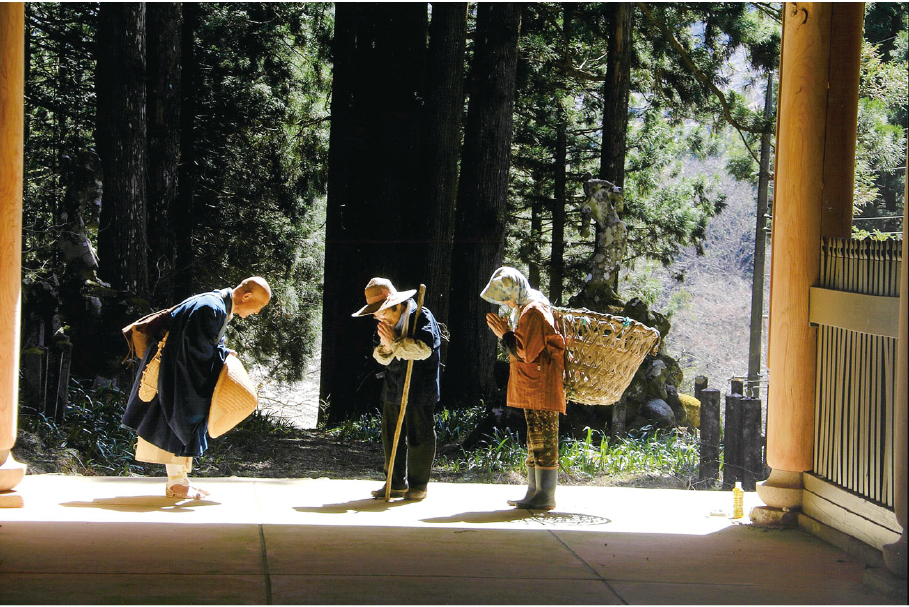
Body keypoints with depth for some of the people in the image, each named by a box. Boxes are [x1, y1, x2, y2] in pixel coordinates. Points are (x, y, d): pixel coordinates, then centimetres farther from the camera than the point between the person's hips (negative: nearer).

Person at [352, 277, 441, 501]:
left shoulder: (421, 317, -12)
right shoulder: (386, 324, 9)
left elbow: (424, 349, -23)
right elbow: (381, 358, 12)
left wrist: (395, 342, -19)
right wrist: (385, 346, -11)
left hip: (419, 390, -7)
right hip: (392, 390, 7)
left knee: (419, 437, -1)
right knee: (391, 436, 9)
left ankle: (418, 485, 10)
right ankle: (396, 483, 19)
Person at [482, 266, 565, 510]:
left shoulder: (534, 312, -16)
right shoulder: (523, 310, 18)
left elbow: (525, 352, -19)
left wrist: (505, 334, -10)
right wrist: (505, 332, 9)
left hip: (542, 387, -11)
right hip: (531, 389, 11)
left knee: (544, 441, -8)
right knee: (534, 441, 13)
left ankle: (546, 495, -6)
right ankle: (534, 491, 18)